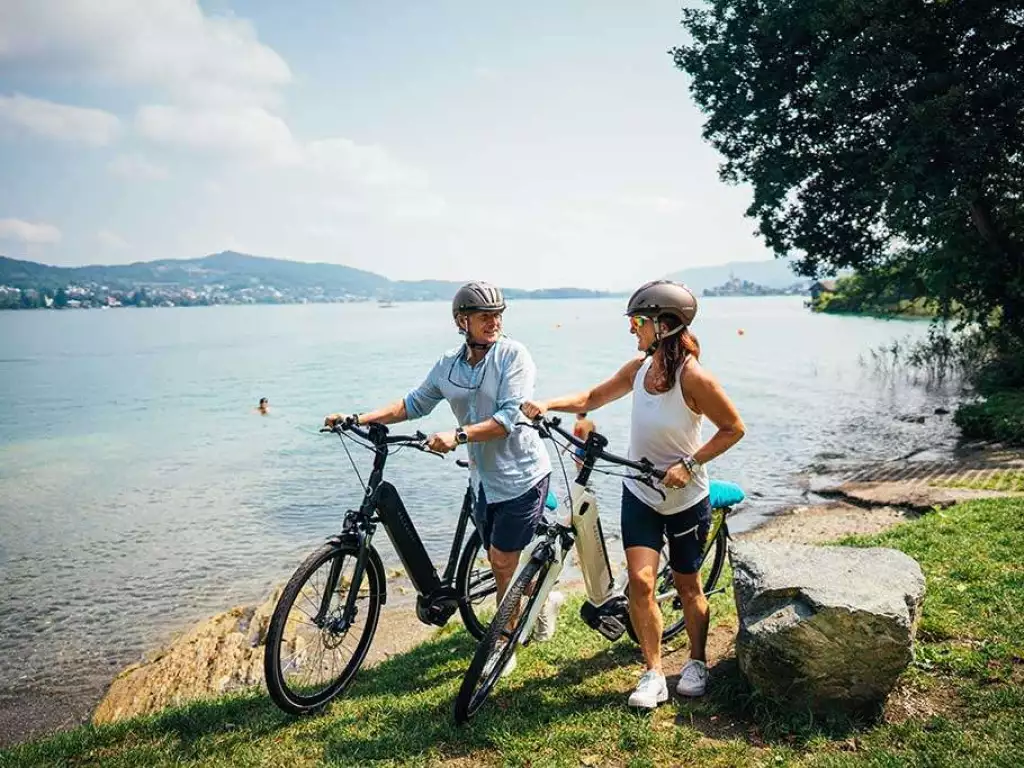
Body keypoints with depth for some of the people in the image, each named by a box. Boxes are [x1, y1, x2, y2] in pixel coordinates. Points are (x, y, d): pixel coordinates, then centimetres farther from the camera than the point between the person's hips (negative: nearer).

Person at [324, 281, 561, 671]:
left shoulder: (513, 354, -15)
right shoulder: (449, 364, 2)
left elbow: (509, 418, -23)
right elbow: (414, 404, 10)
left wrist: (457, 436, -33)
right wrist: (358, 419, 1)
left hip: (522, 474, -6)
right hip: (486, 478, 6)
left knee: (502, 562, -1)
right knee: (498, 562, 15)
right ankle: (543, 598, 43)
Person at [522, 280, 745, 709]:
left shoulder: (693, 376, -22)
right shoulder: (639, 367, -4)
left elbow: (734, 428, -13)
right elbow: (593, 398, 8)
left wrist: (690, 464, -22)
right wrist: (547, 405, -8)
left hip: (686, 501, -4)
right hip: (639, 495, 4)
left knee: (687, 586, 12)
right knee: (640, 581, -6)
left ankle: (696, 662, 35)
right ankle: (653, 674, 9)